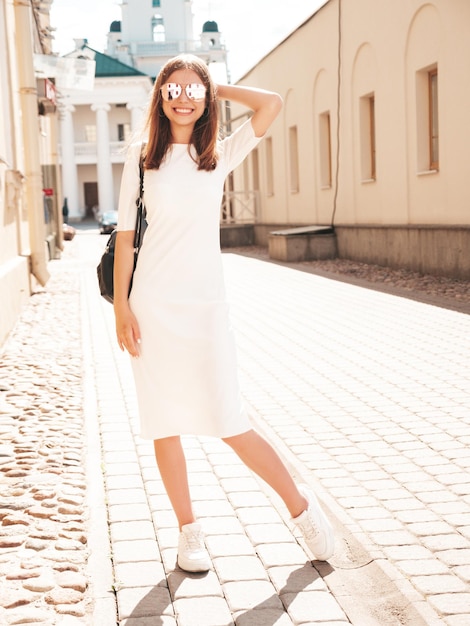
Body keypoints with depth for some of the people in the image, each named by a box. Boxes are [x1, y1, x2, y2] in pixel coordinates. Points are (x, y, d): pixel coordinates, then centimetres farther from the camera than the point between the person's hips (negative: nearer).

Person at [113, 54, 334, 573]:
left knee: (228, 422, -4)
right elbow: (125, 234, 4)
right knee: (164, 423, 5)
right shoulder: (141, 157, 6)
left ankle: (300, 504, 15)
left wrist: (217, 90, 7)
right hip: (153, 305, 1)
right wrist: (121, 307, -3)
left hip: (205, 304, -1)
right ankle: (188, 531, 20)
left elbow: (271, 104, -3)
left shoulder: (220, 156, 8)